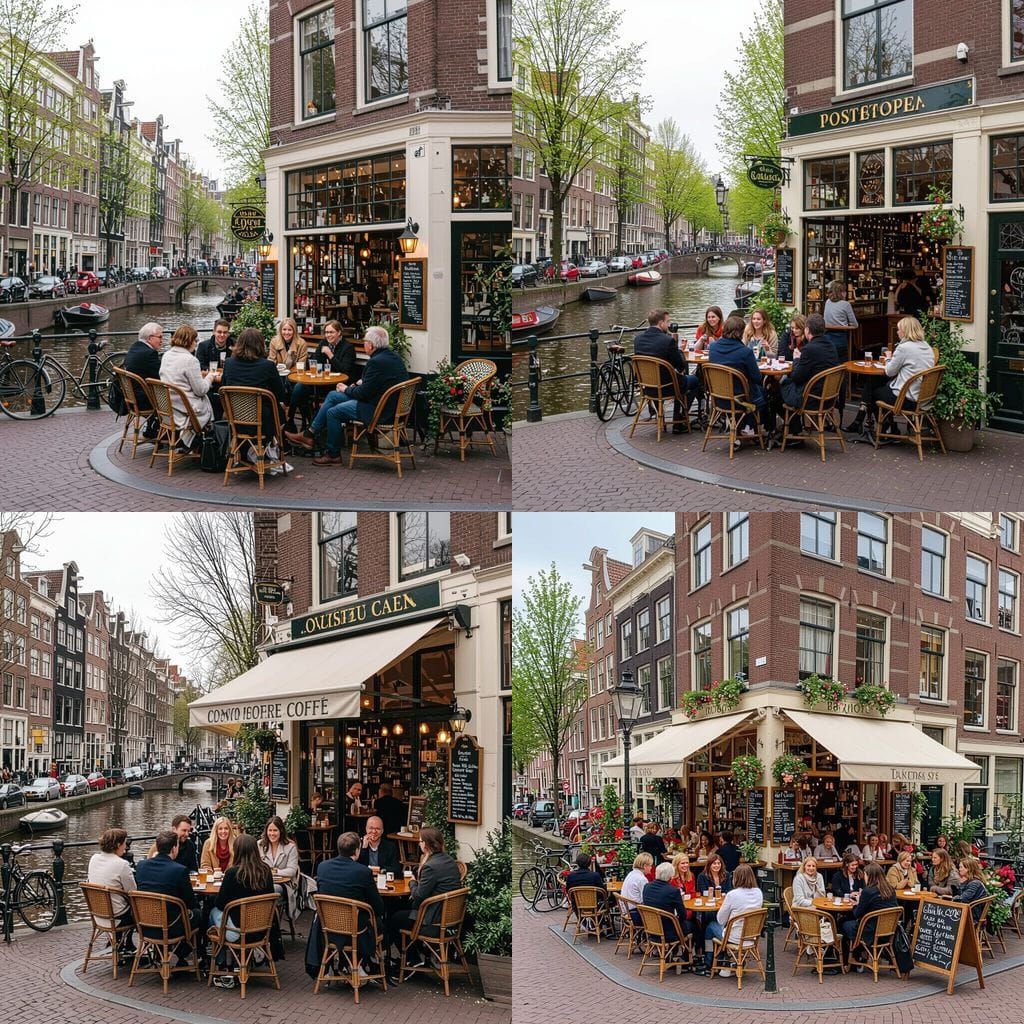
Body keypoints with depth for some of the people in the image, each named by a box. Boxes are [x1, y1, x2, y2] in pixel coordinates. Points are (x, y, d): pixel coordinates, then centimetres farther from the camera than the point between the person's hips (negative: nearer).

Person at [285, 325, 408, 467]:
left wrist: (347, 389, -2)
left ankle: (333, 455, 11)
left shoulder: (376, 362, -25)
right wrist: (362, 383, 9)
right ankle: (309, 435, 16)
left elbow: (364, 393, -20)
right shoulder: (394, 356, 7)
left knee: (333, 412, -5)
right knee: (333, 396, 13)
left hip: (377, 410, -11)